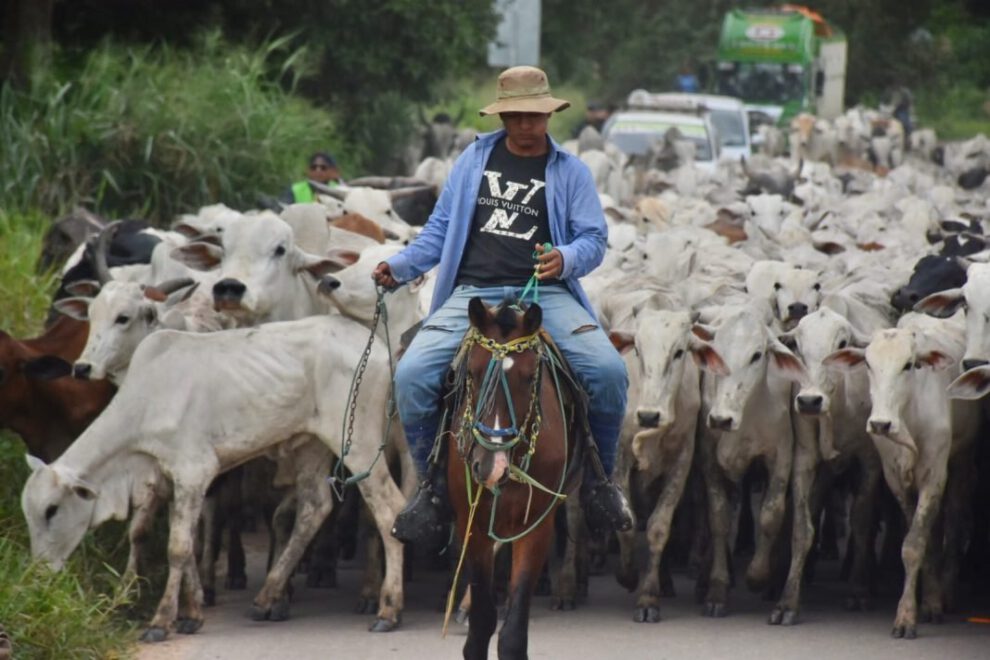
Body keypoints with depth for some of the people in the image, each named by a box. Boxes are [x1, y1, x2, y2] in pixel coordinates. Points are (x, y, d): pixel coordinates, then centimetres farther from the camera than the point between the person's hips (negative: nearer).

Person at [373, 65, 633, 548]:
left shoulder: (570, 171, 10)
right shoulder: (475, 159, 15)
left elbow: (593, 240, 3)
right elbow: (441, 229, 18)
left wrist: (565, 259, -20)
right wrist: (401, 266, 3)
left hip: (546, 294, -1)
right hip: (473, 292, 1)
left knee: (608, 371, -25)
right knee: (412, 375, -23)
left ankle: (597, 478, -1)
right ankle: (434, 483, -2)